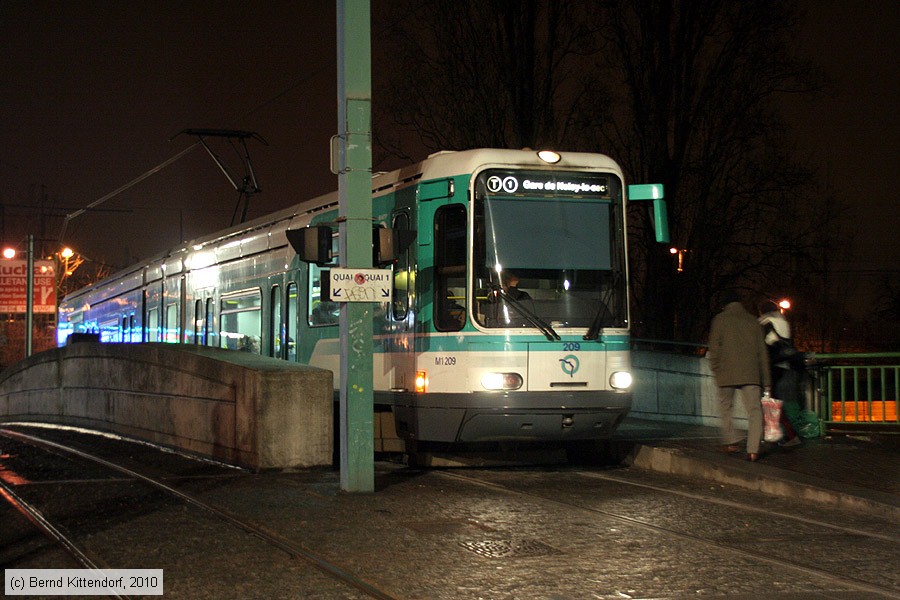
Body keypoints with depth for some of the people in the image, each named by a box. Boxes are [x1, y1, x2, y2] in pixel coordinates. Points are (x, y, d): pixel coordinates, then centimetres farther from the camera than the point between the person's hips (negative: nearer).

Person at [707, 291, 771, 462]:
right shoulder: (753, 321, 14)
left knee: (726, 407, 18)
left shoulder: (720, 320, 5)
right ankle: (753, 450, -11)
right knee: (754, 410, -1)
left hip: (727, 373, -1)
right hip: (751, 374, 1)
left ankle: (730, 441, 13)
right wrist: (766, 381, 16)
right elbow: (762, 352, 13)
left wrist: (716, 371, 6)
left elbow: (714, 348, -3)